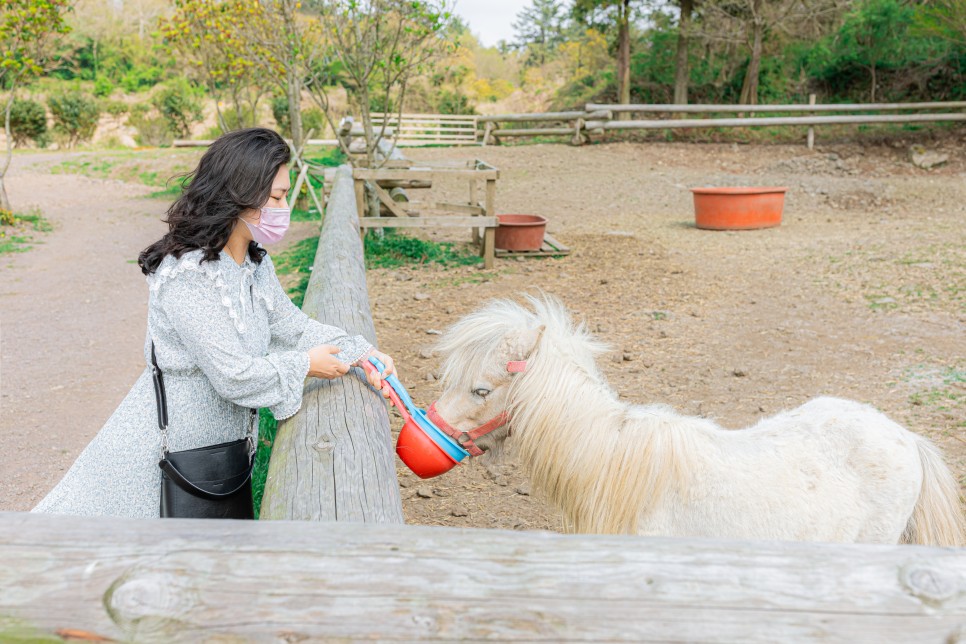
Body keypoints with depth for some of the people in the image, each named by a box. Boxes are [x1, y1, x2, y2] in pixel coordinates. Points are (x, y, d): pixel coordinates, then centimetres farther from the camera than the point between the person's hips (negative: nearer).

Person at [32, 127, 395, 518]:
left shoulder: (255, 263, 2)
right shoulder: (186, 276, -27)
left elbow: (291, 324, 9)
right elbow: (235, 376, -27)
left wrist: (360, 353, -3)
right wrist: (303, 365, -14)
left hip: (219, 443, 8)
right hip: (166, 453, -8)